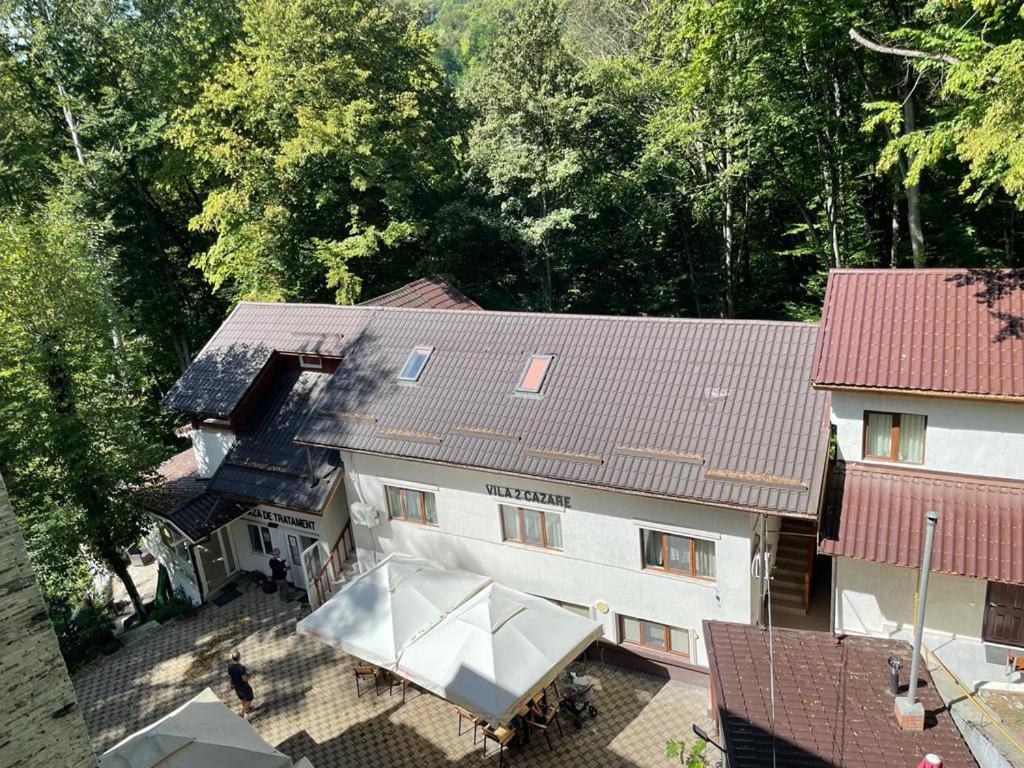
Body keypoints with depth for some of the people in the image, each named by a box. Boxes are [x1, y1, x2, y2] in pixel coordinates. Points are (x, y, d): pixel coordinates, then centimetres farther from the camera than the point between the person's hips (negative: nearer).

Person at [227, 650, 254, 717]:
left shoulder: (229, 666, -17)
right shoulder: (241, 668, -38)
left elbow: (229, 675, -1)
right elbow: (245, 679, -29)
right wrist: (249, 675, -9)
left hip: (235, 685, 7)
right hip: (243, 686, -7)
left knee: (242, 697, 31)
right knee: (249, 699, 19)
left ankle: (247, 708, 52)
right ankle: (242, 713, 21)